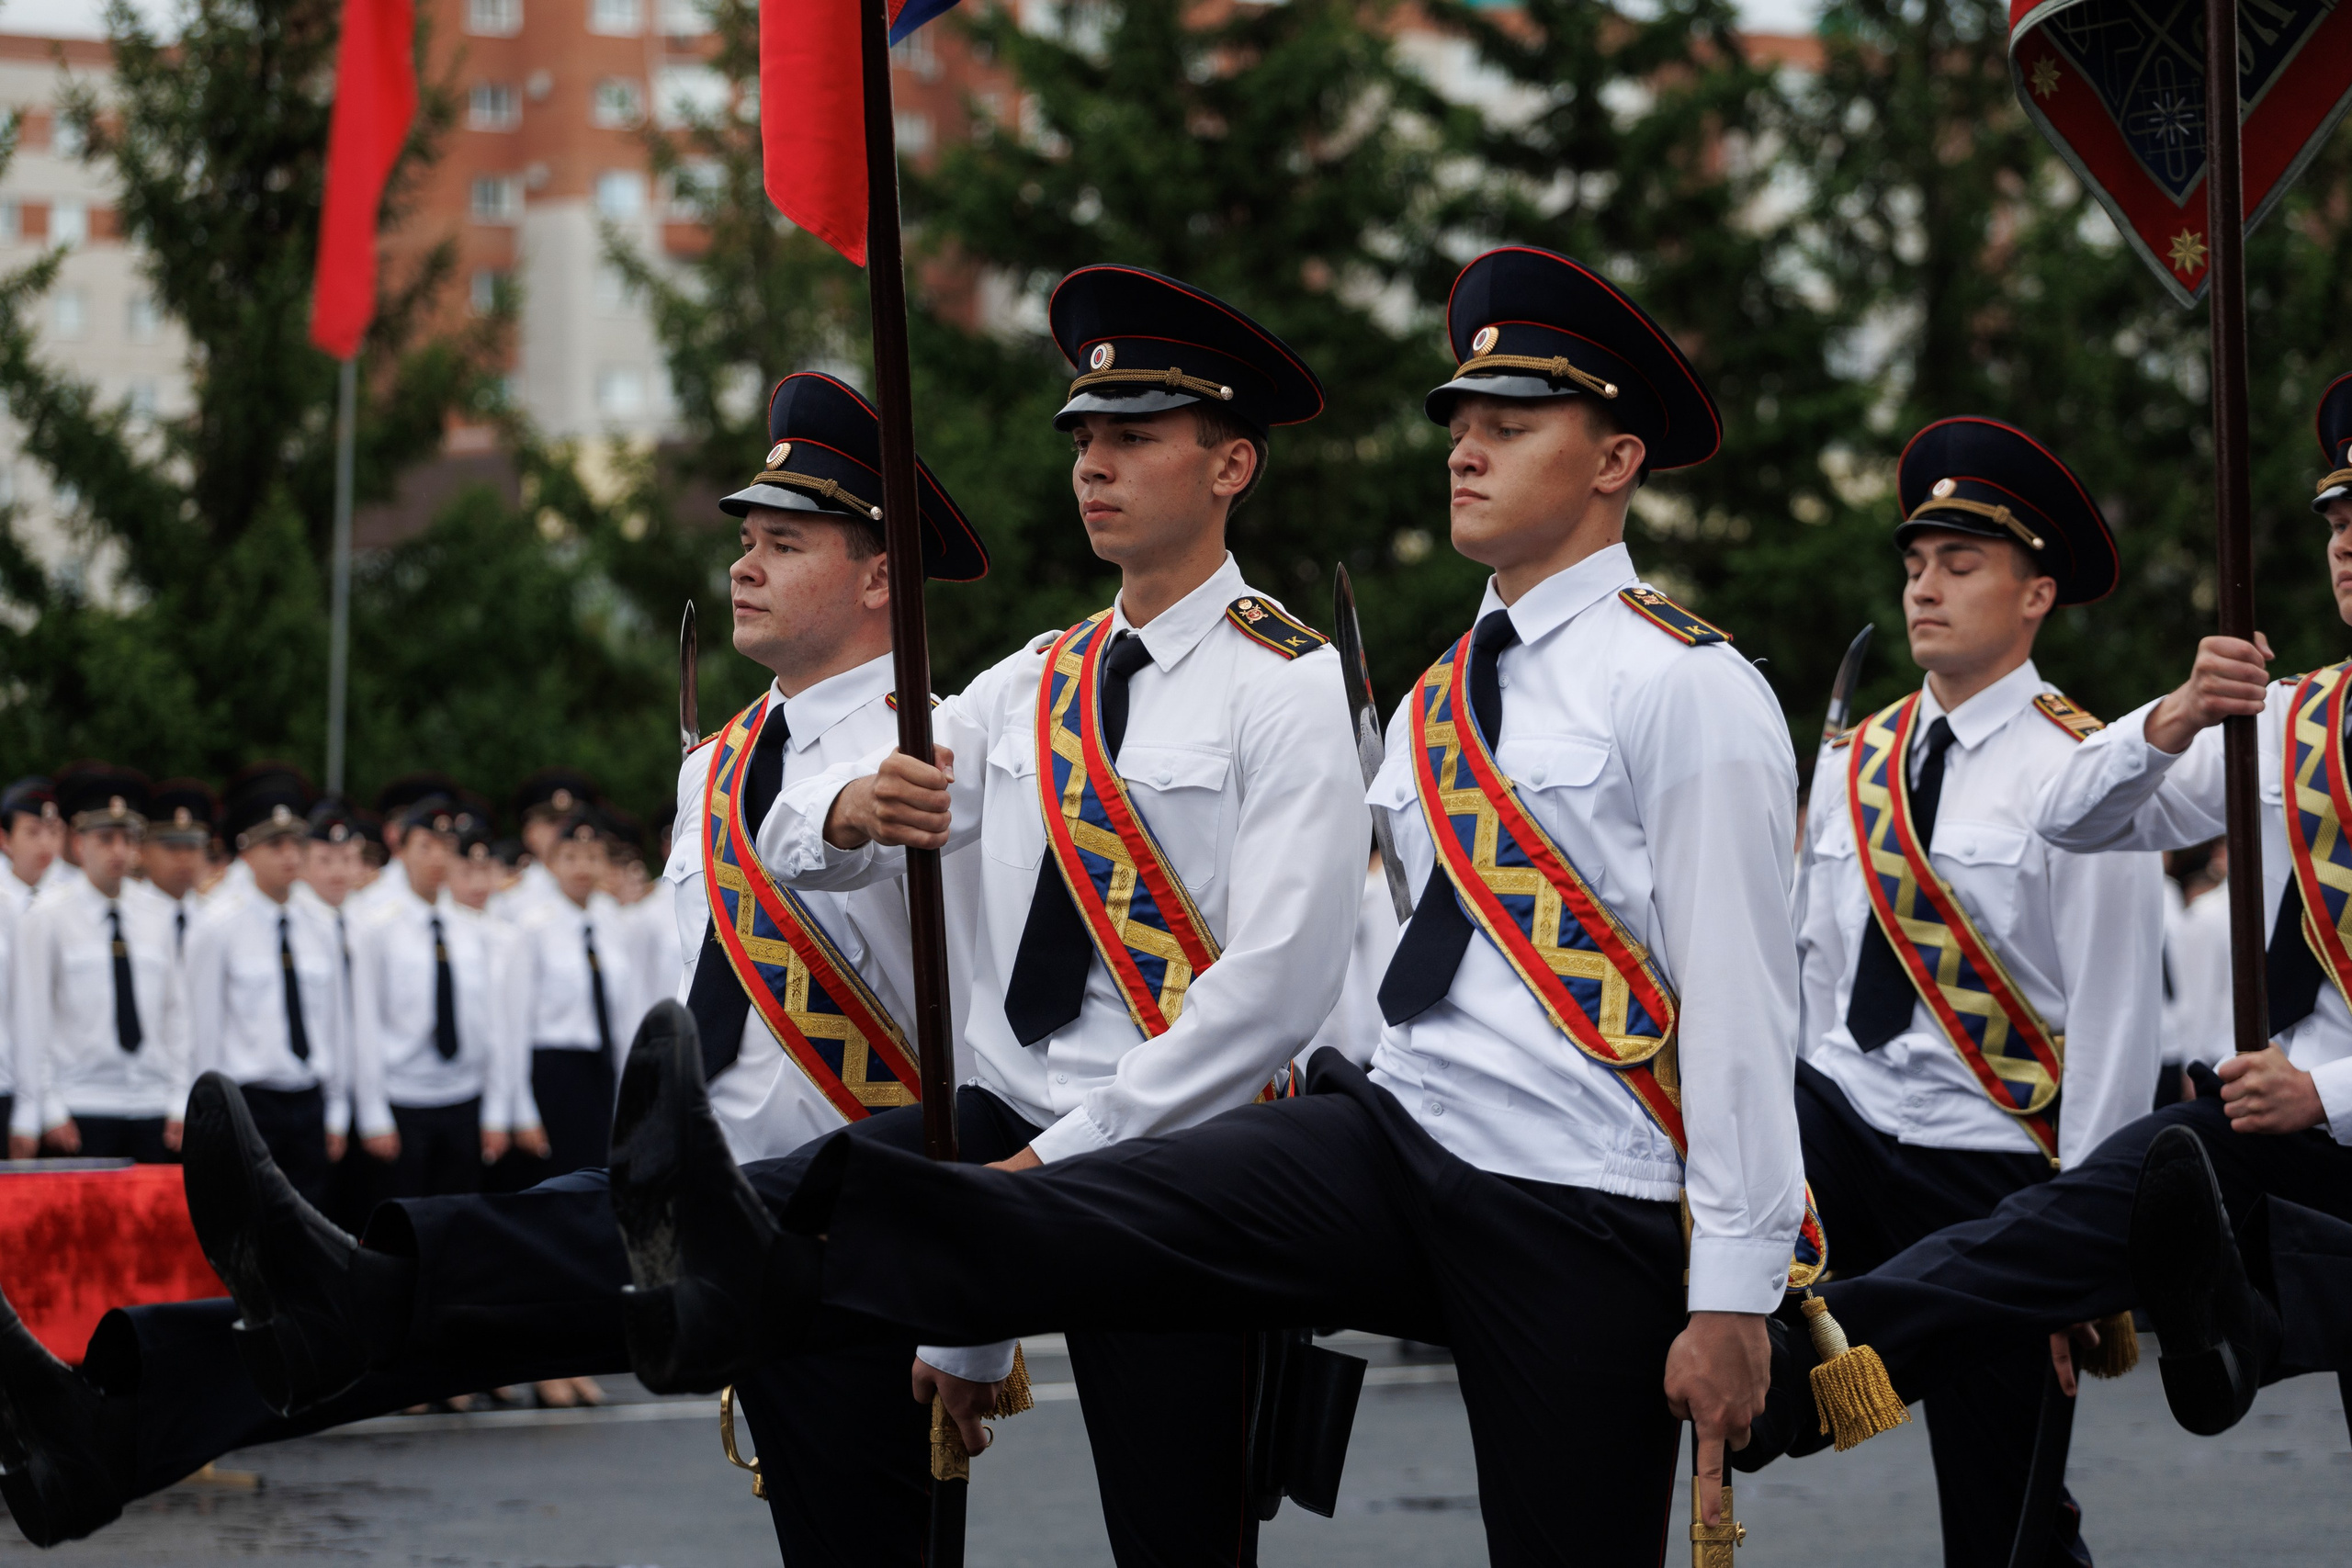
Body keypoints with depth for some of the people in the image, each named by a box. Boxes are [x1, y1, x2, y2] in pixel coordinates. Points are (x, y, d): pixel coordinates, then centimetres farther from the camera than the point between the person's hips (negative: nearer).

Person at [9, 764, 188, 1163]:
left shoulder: (156, 916, 11)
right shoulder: (47, 918, 0)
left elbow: (175, 1011, 12)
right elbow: (32, 1022, -2)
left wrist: (178, 1104, 6)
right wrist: (50, 1111, -7)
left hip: (152, 1108, 4)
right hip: (82, 1110, -4)